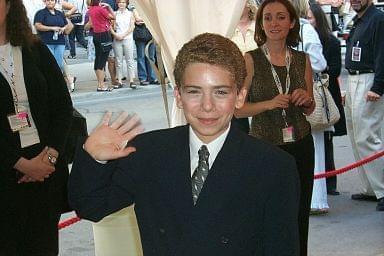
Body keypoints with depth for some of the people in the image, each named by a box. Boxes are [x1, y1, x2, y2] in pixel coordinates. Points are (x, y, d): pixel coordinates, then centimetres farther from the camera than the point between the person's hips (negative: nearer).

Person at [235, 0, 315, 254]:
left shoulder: (303, 60, 4)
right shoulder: (250, 60, -7)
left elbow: (309, 109, 14)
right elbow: (236, 108, -8)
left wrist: (306, 100, -8)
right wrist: (269, 104, -21)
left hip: (301, 145, 4)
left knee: (300, 214, 10)